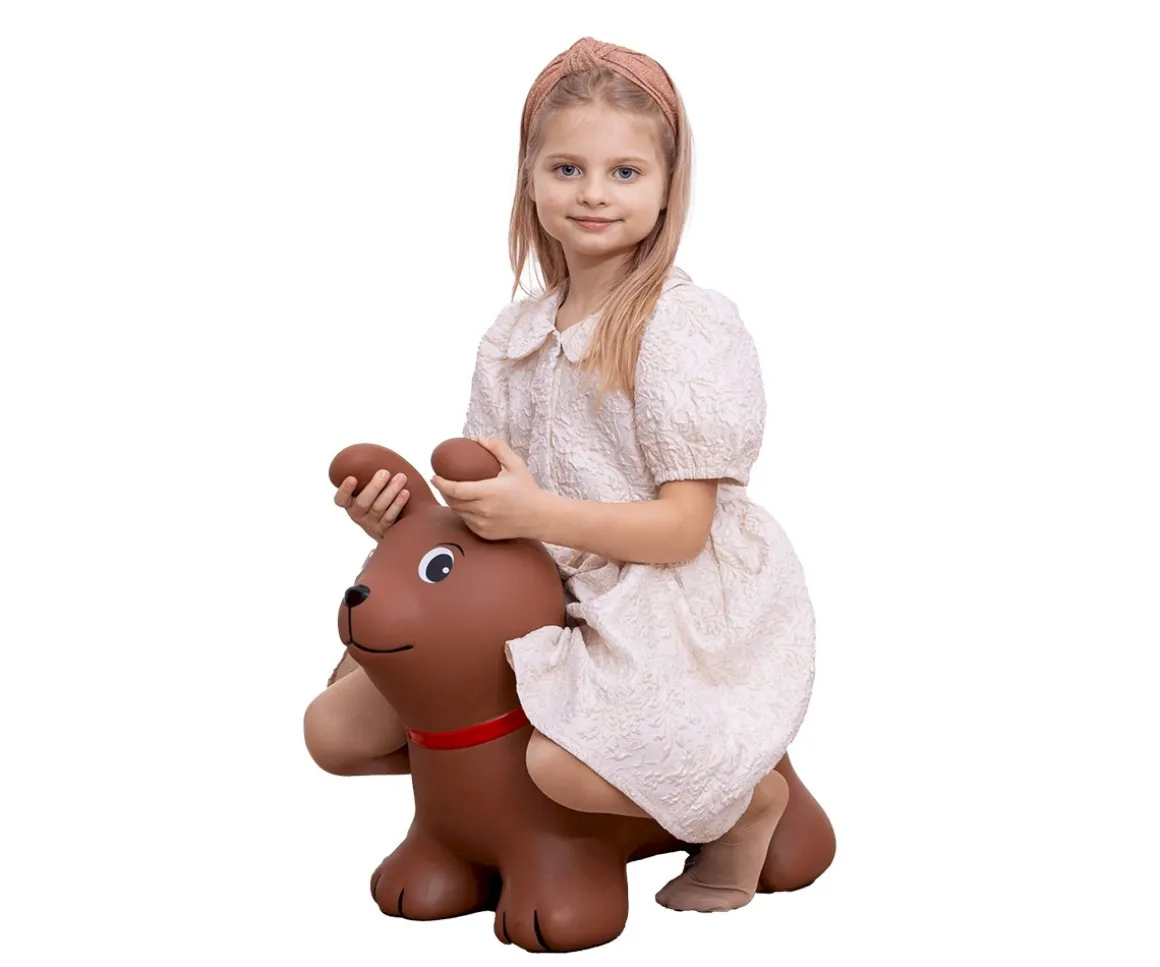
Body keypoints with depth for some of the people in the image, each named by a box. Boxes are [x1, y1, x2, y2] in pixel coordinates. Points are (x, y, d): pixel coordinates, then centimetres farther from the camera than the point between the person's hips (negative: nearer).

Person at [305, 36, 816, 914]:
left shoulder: (687, 329, -14)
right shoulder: (514, 339, 7)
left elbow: (682, 528, -18)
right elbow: (490, 505, 9)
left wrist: (537, 513, -28)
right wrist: (405, 507, -12)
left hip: (676, 603, -6)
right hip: (542, 599, 7)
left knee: (569, 766, -34)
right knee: (335, 730, 0)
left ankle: (753, 793, -3)